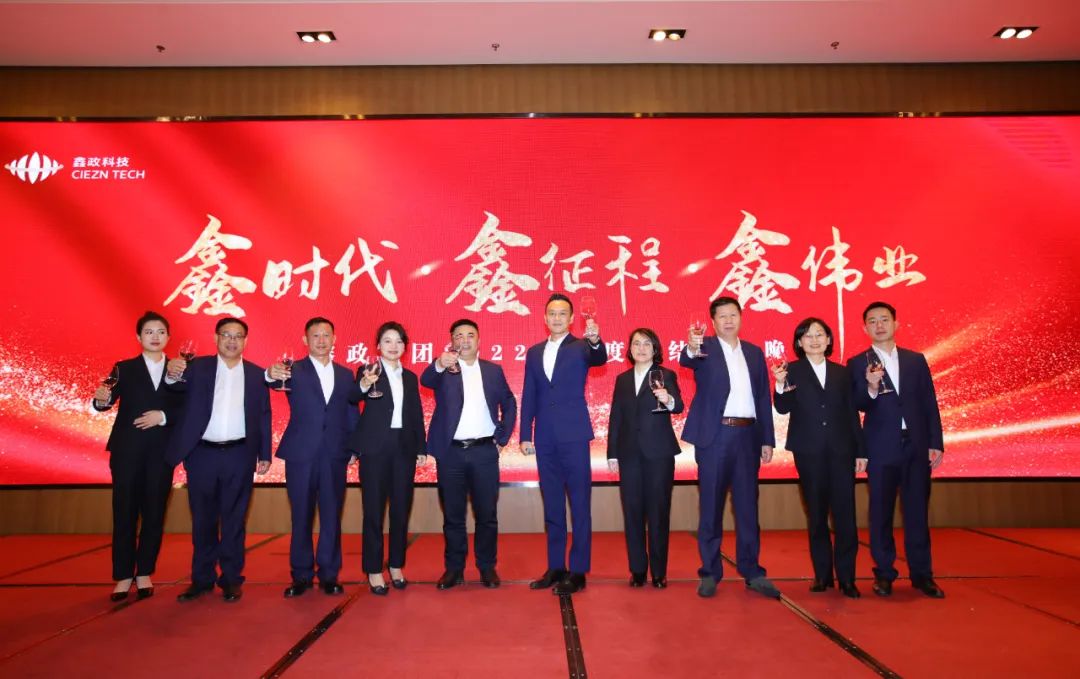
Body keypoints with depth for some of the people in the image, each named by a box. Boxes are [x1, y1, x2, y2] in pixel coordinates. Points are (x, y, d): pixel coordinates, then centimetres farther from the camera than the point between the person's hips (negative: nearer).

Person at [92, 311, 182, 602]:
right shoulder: (124, 369, 4)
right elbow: (107, 403, -9)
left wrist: (163, 416, -15)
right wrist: (101, 399, -30)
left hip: (161, 452, 1)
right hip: (127, 450, -1)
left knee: (154, 513, 6)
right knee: (124, 513, 4)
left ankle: (144, 573, 17)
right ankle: (123, 576, 13)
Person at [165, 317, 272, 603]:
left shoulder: (256, 374, 5)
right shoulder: (198, 367, 5)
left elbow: (264, 416, 5)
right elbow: (180, 384, -13)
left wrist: (265, 454, 1)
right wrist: (172, 374, -37)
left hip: (239, 455, 0)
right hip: (202, 454, 1)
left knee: (234, 519, 7)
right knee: (203, 519, 10)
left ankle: (231, 578, 16)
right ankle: (202, 578, 22)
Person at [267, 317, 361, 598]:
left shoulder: (345, 374, 11)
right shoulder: (294, 370, 2)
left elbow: (352, 413, 11)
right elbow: (279, 381, -21)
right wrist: (271, 375, -45)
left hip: (335, 455, 2)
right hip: (301, 454, -2)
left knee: (332, 517, 7)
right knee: (301, 516, 7)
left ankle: (329, 574, 17)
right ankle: (301, 575, 18)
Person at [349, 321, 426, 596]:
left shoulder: (410, 377, 12)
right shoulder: (367, 371, -2)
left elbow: (417, 415, 14)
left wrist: (421, 448, 7)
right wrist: (364, 385, -46)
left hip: (404, 447, 4)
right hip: (375, 447, -4)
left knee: (401, 509, 8)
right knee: (374, 509, 1)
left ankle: (396, 565, 21)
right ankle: (374, 570, 11)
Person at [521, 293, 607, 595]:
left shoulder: (581, 347, 0)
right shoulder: (534, 352, 13)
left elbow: (599, 358, -23)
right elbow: (528, 396, 12)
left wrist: (595, 340, -44)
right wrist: (525, 435, 7)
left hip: (573, 435, -5)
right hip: (545, 439, 5)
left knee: (579, 504, 1)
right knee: (552, 506, 12)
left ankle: (578, 571, 8)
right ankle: (555, 567, 22)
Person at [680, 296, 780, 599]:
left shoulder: (754, 352, 13)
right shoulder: (705, 347, 0)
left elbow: (764, 398, 12)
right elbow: (686, 360, -24)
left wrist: (767, 439, 6)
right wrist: (691, 350, -48)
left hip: (748, 434, 4)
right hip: (714, 435, -4)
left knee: (748, 505, 9)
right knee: (710, 505, 3)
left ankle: (752, 572, 19)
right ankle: (710, 573, 12)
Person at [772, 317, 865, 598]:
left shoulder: (842, 373, 11)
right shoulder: (792, 371, 3)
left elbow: (852, 413, 11)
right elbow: (783, 408, -7)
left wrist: (860, 450, 7)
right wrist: (781, 385, -26)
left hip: (841, 450, 2)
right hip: (809, 451, -2)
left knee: (845, 514, -2)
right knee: (816, 514, 7)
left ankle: (846, 577, 7)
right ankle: (822, 574, 17)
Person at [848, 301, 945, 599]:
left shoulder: (916, 360, 10)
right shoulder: (858, 363, 1)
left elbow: (930, 404, 8)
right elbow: (858, 406, -7)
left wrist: (936, 443, 3)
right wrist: (870, 388, -27)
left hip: (917, 446, 2)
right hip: (881, 449, -2)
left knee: (917, 512, 7)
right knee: (881, 513, 5)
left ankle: (922, 574, 18)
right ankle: (884, 573, 15)